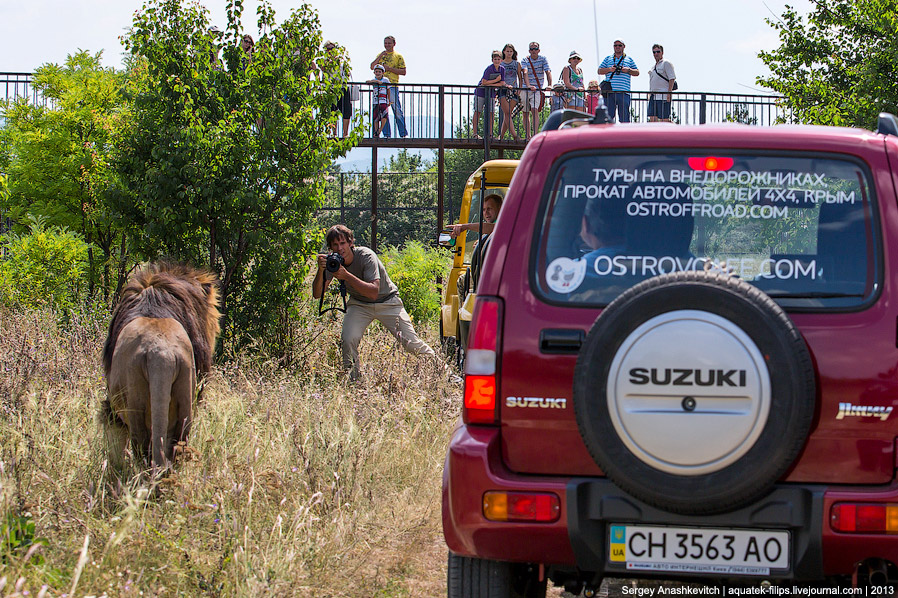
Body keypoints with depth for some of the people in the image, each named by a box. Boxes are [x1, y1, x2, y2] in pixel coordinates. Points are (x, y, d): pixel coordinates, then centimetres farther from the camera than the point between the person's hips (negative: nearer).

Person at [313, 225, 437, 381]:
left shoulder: (366, 256, -27)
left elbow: (374, 292, -37)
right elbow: (317, 294, -18)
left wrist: (346, 275, -45)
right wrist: (321, 270, -36)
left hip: (387, 302, -3)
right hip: (359, 305, 3)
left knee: (411, 343, -9)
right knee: (348, 340, -24)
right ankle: (353, 379, -5)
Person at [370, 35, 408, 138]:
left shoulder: (398, 56, 6)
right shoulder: (381, 55, 18)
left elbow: (403, 72, 0)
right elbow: (372, 67, 7)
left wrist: (389, 68, -9)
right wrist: (380, 57, -5)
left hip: (392, 86, -4)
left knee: (397, 110, -9)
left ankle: (403, 134, -5)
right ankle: (386, 134, 7)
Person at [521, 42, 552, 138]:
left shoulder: (543, 59, 1)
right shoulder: (525, 60, -2)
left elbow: (548, 72, -9)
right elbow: (525, 72, -20)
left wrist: (549, 85, -27)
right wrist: (528, 85, -38)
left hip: (538, 89, -2)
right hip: (526, 90, 2)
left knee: (535, 110, -20)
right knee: (526, 113, 7)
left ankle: (535, 135, -26)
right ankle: (527, 136, 17)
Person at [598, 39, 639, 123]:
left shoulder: (629, 59, 16)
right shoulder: (608, 59, 17)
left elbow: (637, 73, 14)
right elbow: (599, 71, 13)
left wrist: (628, 70, -5)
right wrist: (609, 69, -5)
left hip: (623, 92, -1)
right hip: (609, 92, 1)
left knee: (624, 118, -3)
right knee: (608, 116, -1)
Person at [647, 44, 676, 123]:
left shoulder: (666, 64, -5)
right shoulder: (654, 66, 22)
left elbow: (672, 78, -12)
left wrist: (669, 93, -20)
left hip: (663, 96, -9)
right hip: (654, 97, 9)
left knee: (664, 119, -10)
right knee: (652, 118, 1)